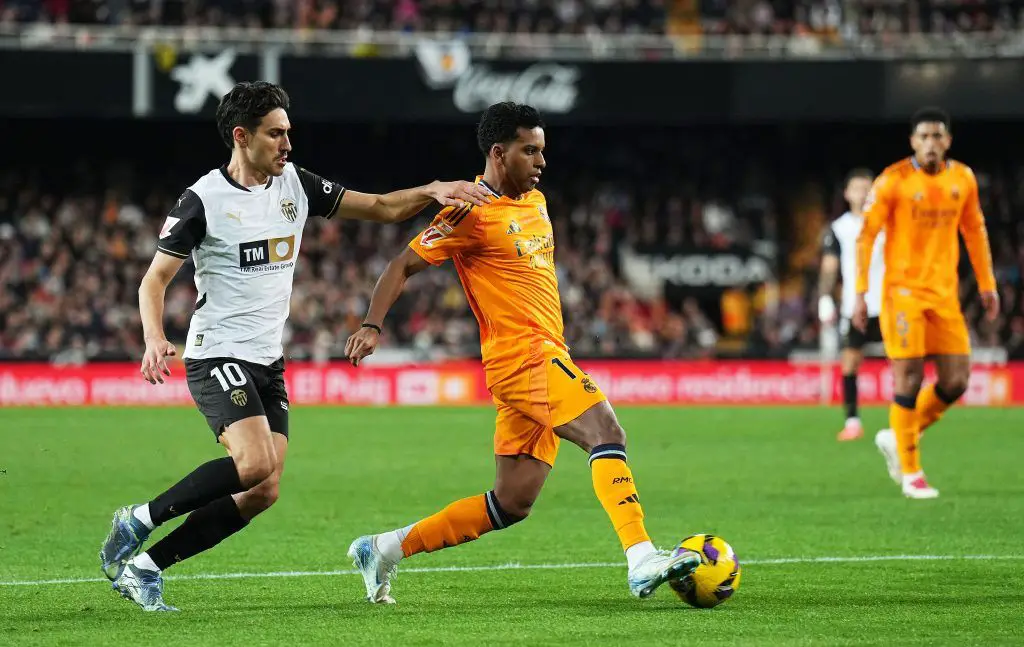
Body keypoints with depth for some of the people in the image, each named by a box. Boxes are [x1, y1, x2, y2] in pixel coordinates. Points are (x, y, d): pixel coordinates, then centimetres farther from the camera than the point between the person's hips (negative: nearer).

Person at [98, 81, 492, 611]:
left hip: (268, 363, 7)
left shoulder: (295, 185, 7)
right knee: (255, 463, -27)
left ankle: (143, 566, 7)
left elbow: (380, 208, 10)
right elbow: (155, 278, -8)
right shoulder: (202, 200, -10)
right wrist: (155, 340, -25)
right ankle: (140, 519, -10)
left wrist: (432, 191, -8)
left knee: (262, 493, -2)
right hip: (218, 355, -7)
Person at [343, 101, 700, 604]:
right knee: (606, 430, -27)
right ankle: (642, 562, -37)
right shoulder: (472, 213, -8)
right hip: (522, 356, -9)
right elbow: (403, 266, -5)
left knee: (513, 504, 8)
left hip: (545, 357, 9)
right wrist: (372, 326, -17)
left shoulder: (535, 201, 18)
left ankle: (385, 549, 17)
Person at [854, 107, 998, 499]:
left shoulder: (963, 179, 5)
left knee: (956, 381, 0)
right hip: (903, 291, -5)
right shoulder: (894, 181, -9)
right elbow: (866, 235, -7)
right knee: (910, 379, -8)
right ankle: (910, 473, 4)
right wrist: (861, 293, -11)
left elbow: (975, 231, 17)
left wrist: (987, 285, 14)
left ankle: (897, 439, 21)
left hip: (945, 295, 5)